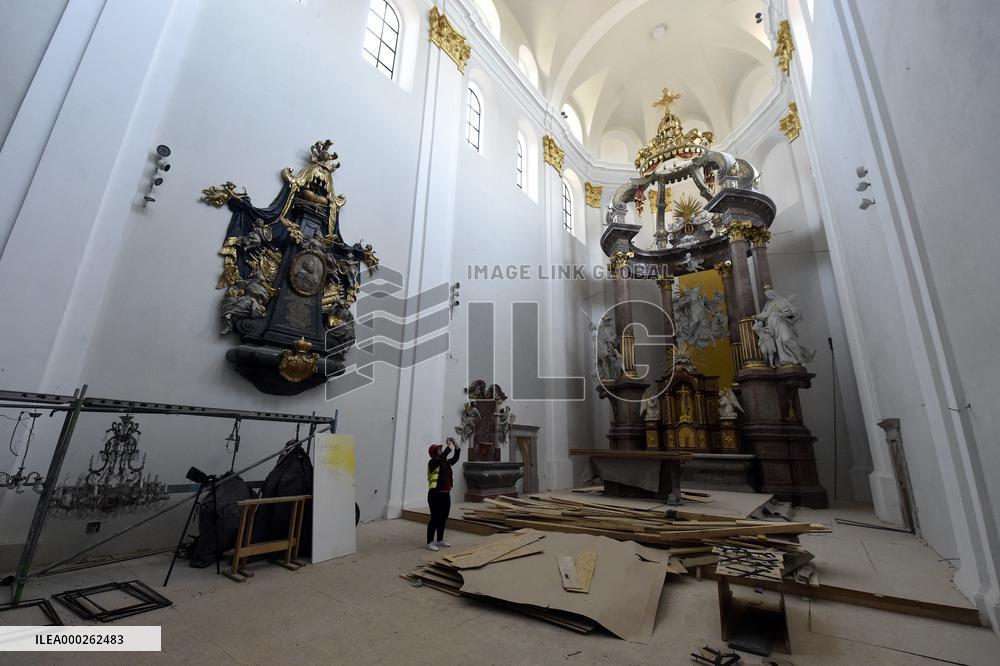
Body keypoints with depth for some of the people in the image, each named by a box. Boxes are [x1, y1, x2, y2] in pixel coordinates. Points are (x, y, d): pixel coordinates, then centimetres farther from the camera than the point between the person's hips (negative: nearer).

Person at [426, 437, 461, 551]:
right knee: (435, 519, -3)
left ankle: (440, 540, 26)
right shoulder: (432, 462, -11)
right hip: (435, 495, -8)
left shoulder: (446, 462, 12)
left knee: (443, 518, 14)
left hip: (446, 494, 8)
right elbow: (442, 457, -29)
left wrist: (456, 446, -5)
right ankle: (430, 542, 6)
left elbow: (455, 458, 5)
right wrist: (449, 446, -26)